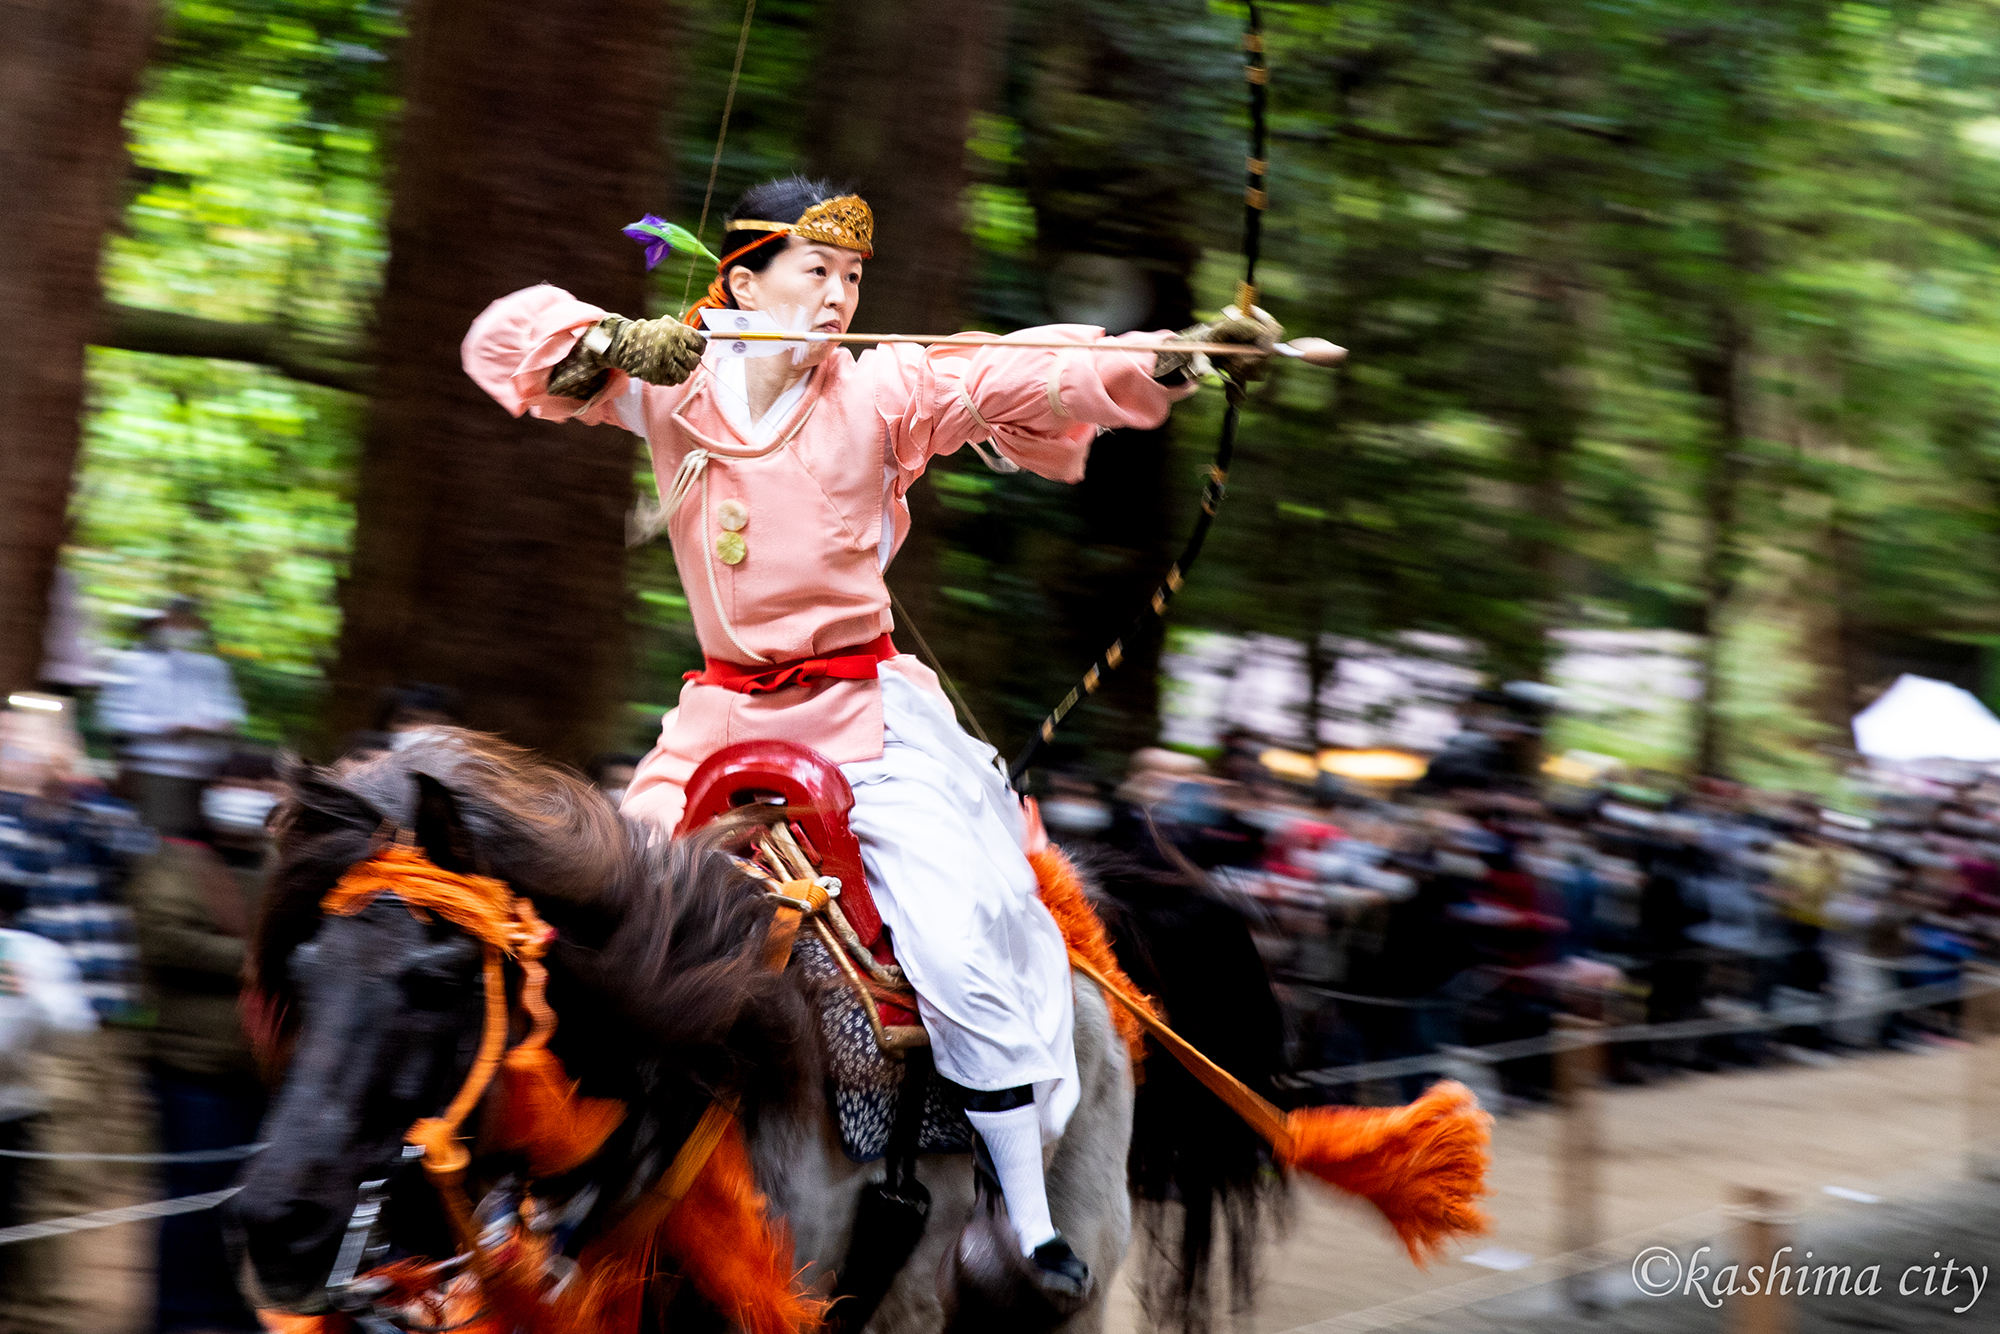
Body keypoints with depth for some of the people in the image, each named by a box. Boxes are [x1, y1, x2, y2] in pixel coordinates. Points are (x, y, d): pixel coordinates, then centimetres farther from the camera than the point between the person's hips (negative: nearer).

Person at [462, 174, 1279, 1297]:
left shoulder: (884, 390, -7)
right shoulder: (672, 385, -2)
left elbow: (1029, 376, -21)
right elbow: (507, 339, -3)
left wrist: (1165, 360, -36)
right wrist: (615, 340, -22)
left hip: (868, 714, -2)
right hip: (725, 716, 2)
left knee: (960, 955, -13)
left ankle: (1034, 1224, -1)